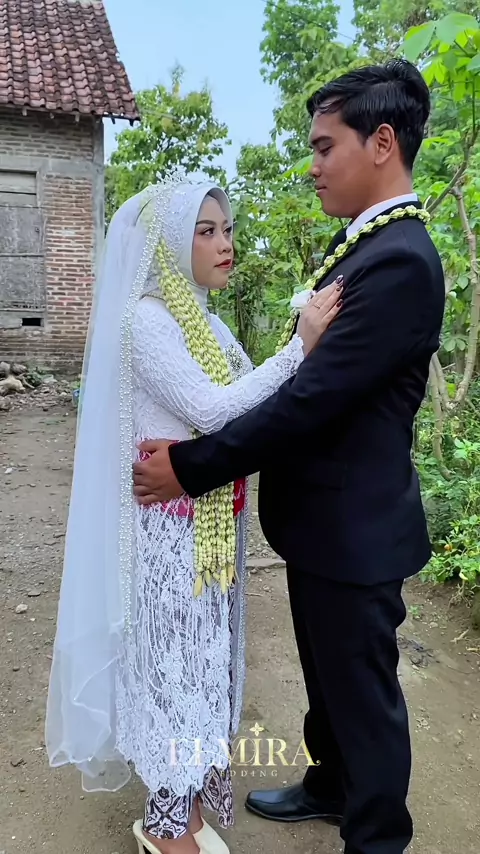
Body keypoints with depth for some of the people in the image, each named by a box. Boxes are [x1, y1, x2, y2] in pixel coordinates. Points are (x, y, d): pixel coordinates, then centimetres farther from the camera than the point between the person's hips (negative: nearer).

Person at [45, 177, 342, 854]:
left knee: (203, 656, 18)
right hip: (173, 524, -8)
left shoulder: (200, 317, 10)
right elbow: (210, 410, -23)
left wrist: (315, 343, -6)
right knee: (176, 658, 6)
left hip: (213, 519, 8)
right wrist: (300, 347, -22)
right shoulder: (145, 319, -14)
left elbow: (243, 402, 5)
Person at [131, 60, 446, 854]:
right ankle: (331, 787, 50)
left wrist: (191, 467, -20)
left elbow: (312, 397, -27)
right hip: (325, 514, 9)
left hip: (352, 524, -9)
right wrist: (203, 451, 8)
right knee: (329, 673, 26)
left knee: (363, 687, 12)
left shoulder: (400, 260, -23)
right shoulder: (363, 244, 8)